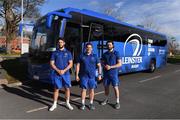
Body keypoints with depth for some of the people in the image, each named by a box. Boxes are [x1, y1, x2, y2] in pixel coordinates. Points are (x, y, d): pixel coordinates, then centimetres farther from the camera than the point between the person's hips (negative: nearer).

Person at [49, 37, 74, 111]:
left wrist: (64, 70, -13)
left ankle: (68, 103, 20)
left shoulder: (68, 53, 5)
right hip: (57, 74, 0)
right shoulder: (54, 53, 5)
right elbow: (51, 63, 0)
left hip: (66, 74, 1)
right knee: (56, 89, 6)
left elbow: (70, 64, 1)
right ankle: (54, 104, 19)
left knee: (67, 88, 4)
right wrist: (58, 70, -14)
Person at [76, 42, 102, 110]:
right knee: (83, 89, 3)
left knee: (92, 90, 6)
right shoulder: (81, 56, 3)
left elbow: (99, 66, 5)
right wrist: (77, 75, -1)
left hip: (92, 76, 1)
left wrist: (99, 74, -3)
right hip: (83, 76, -1)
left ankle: (91, 104, 20)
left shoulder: (94, 56, 5)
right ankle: (83, 104, 15)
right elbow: (78, 66, 4)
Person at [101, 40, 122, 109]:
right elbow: (102, 63, 12)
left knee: (115, 87, -2)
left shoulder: (116, 53, -4)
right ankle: (106, 99, 31)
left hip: (113, 73, -4)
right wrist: (104, 66, -11)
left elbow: (119, 64, -8)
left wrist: (110, 67, -19)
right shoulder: (105, 54, 9)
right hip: (106, 73, 4)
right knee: (106, 86, 13)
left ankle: (117, 102, 11)